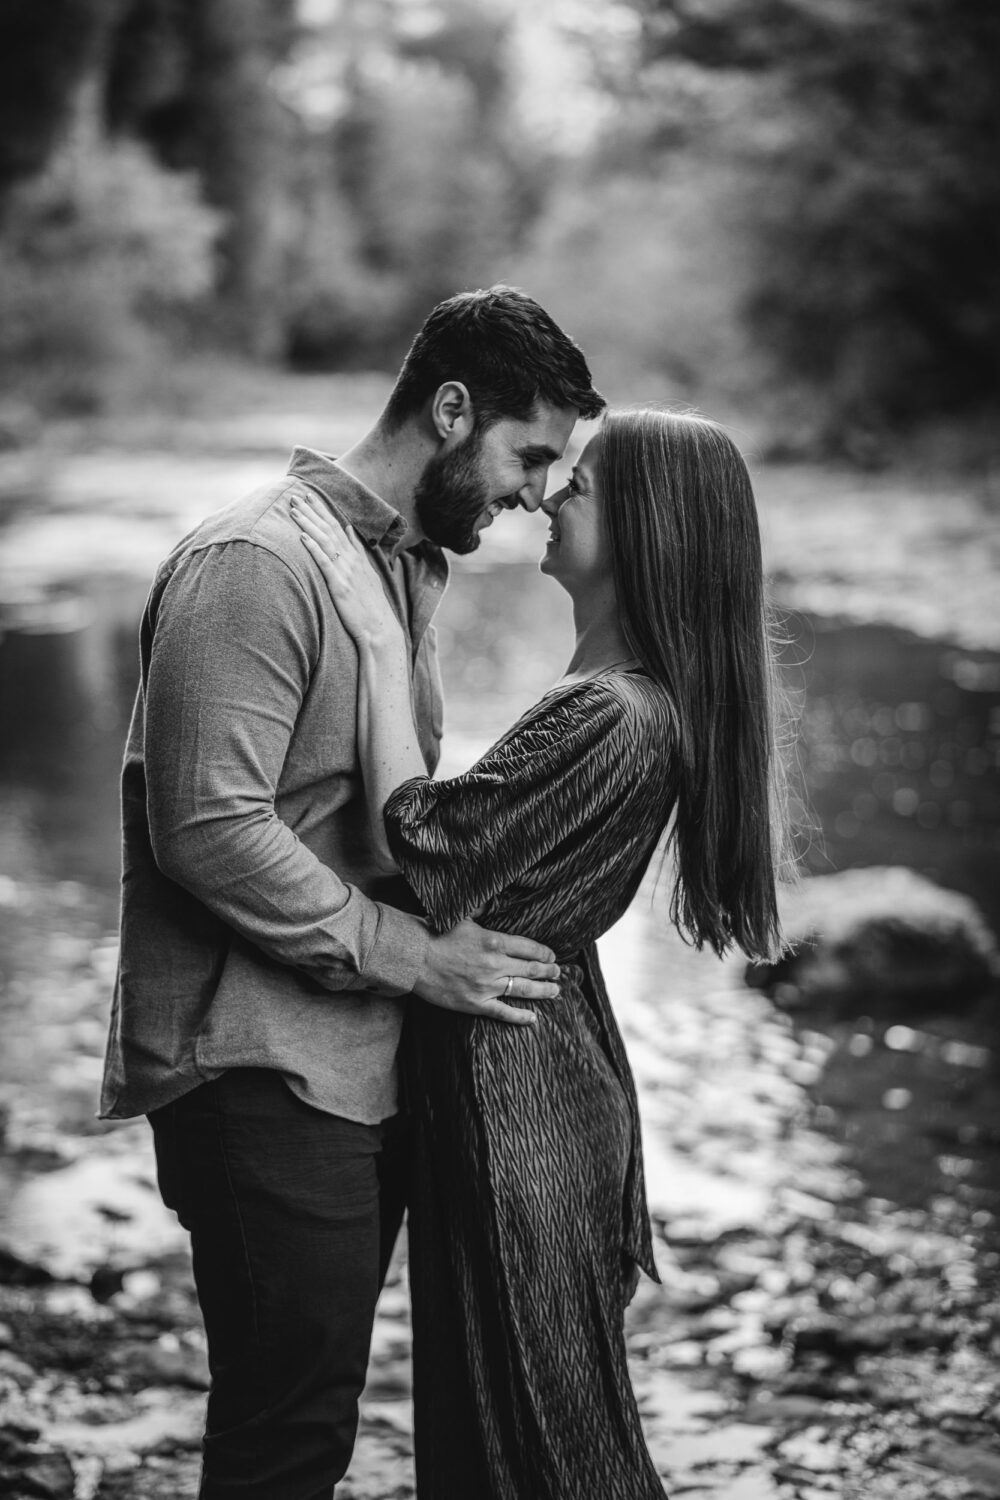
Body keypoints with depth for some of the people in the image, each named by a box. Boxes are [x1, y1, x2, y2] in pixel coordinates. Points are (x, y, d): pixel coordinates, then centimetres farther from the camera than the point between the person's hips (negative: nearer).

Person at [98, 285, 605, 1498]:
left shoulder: (409, 563, 17)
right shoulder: (255, 564, -14)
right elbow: (209, 827, -21)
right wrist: (412, 952, -17)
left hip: (367, 1065, 9)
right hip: (263, 1071, -9)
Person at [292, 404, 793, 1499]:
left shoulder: (612, 721, -25)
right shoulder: (646, 699, 7)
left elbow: (414, 844, -25)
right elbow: (485, 831, 12)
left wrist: (380, 642, -21)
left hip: (515, 1088, -10)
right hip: (557, 1052, 10)